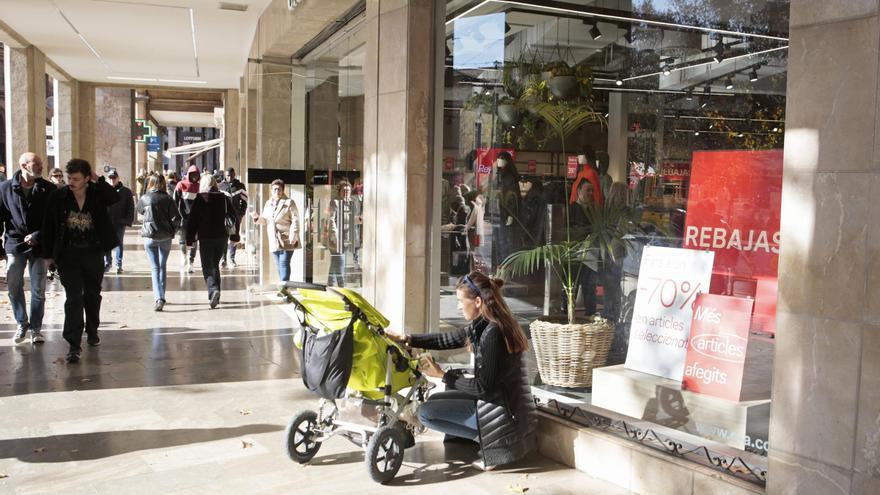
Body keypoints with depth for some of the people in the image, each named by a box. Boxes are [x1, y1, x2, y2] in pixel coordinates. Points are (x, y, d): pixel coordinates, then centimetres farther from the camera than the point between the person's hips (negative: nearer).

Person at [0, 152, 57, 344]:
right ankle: (21, 324, 19)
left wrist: (37, 236, -12)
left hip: (39, 245, -1)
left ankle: (35, 328, 15)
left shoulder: (49, 189, -1)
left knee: (38, 290, 4)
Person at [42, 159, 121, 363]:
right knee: (74, 298, -8)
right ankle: (74, 344, -9)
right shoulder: (58, 196, -6)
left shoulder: (97, 193, -4)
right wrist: (49, 254, 0)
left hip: (94, 253, 2)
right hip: (68, 254, -2)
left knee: (93, 295, 16)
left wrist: (97, 180, -22)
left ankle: (92, 332, 35)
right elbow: (48, 226, -1)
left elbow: (115, 197, -24)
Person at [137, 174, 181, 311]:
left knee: (155, 268, 1)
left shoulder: (144, 199, -2)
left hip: (149, 237, 0)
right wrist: (172, 232, 6)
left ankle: (158, 298, -14)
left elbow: (139, 210, 20)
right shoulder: (167, 199, -5)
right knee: (162, 266, 16)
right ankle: (161, 296, 22)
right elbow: (176, 218, -10)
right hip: (165, 237, 0)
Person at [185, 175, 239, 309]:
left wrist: (190, 238, -1)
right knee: (215, 265, 18)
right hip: (222, 236, 4)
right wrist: (234, 235, 13)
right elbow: (234, 217, 5)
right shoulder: (224, 198, 4)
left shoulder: (199, 199, -4)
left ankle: (213, 290, -24)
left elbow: (191, 220, -7)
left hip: (206, 237, -4)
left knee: (207, 267, 0)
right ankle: (215, 296, 19)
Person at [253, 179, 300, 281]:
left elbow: (295, 221, -9)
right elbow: (265, 220, 21)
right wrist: (258, 218, -2)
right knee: (279, 265, 10)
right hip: (274, 241, 6)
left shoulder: (289, 202, -3)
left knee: (284, 264, -12)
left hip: (286, 241, -6)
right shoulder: (268, 204, 15)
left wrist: (292, 237, -18)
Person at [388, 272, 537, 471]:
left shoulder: (493, 333, -23)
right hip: (499, 400, 10)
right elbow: (448, 339, 13)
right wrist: (406, 339, 10)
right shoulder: (483, 325, 4)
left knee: (426, 412, -7)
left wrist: (443, 375, -10)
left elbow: (482, 387, -20)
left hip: (505, 412, -10)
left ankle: (489, 440, -3)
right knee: (436, 400, 22)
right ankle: (488, 437, 12)